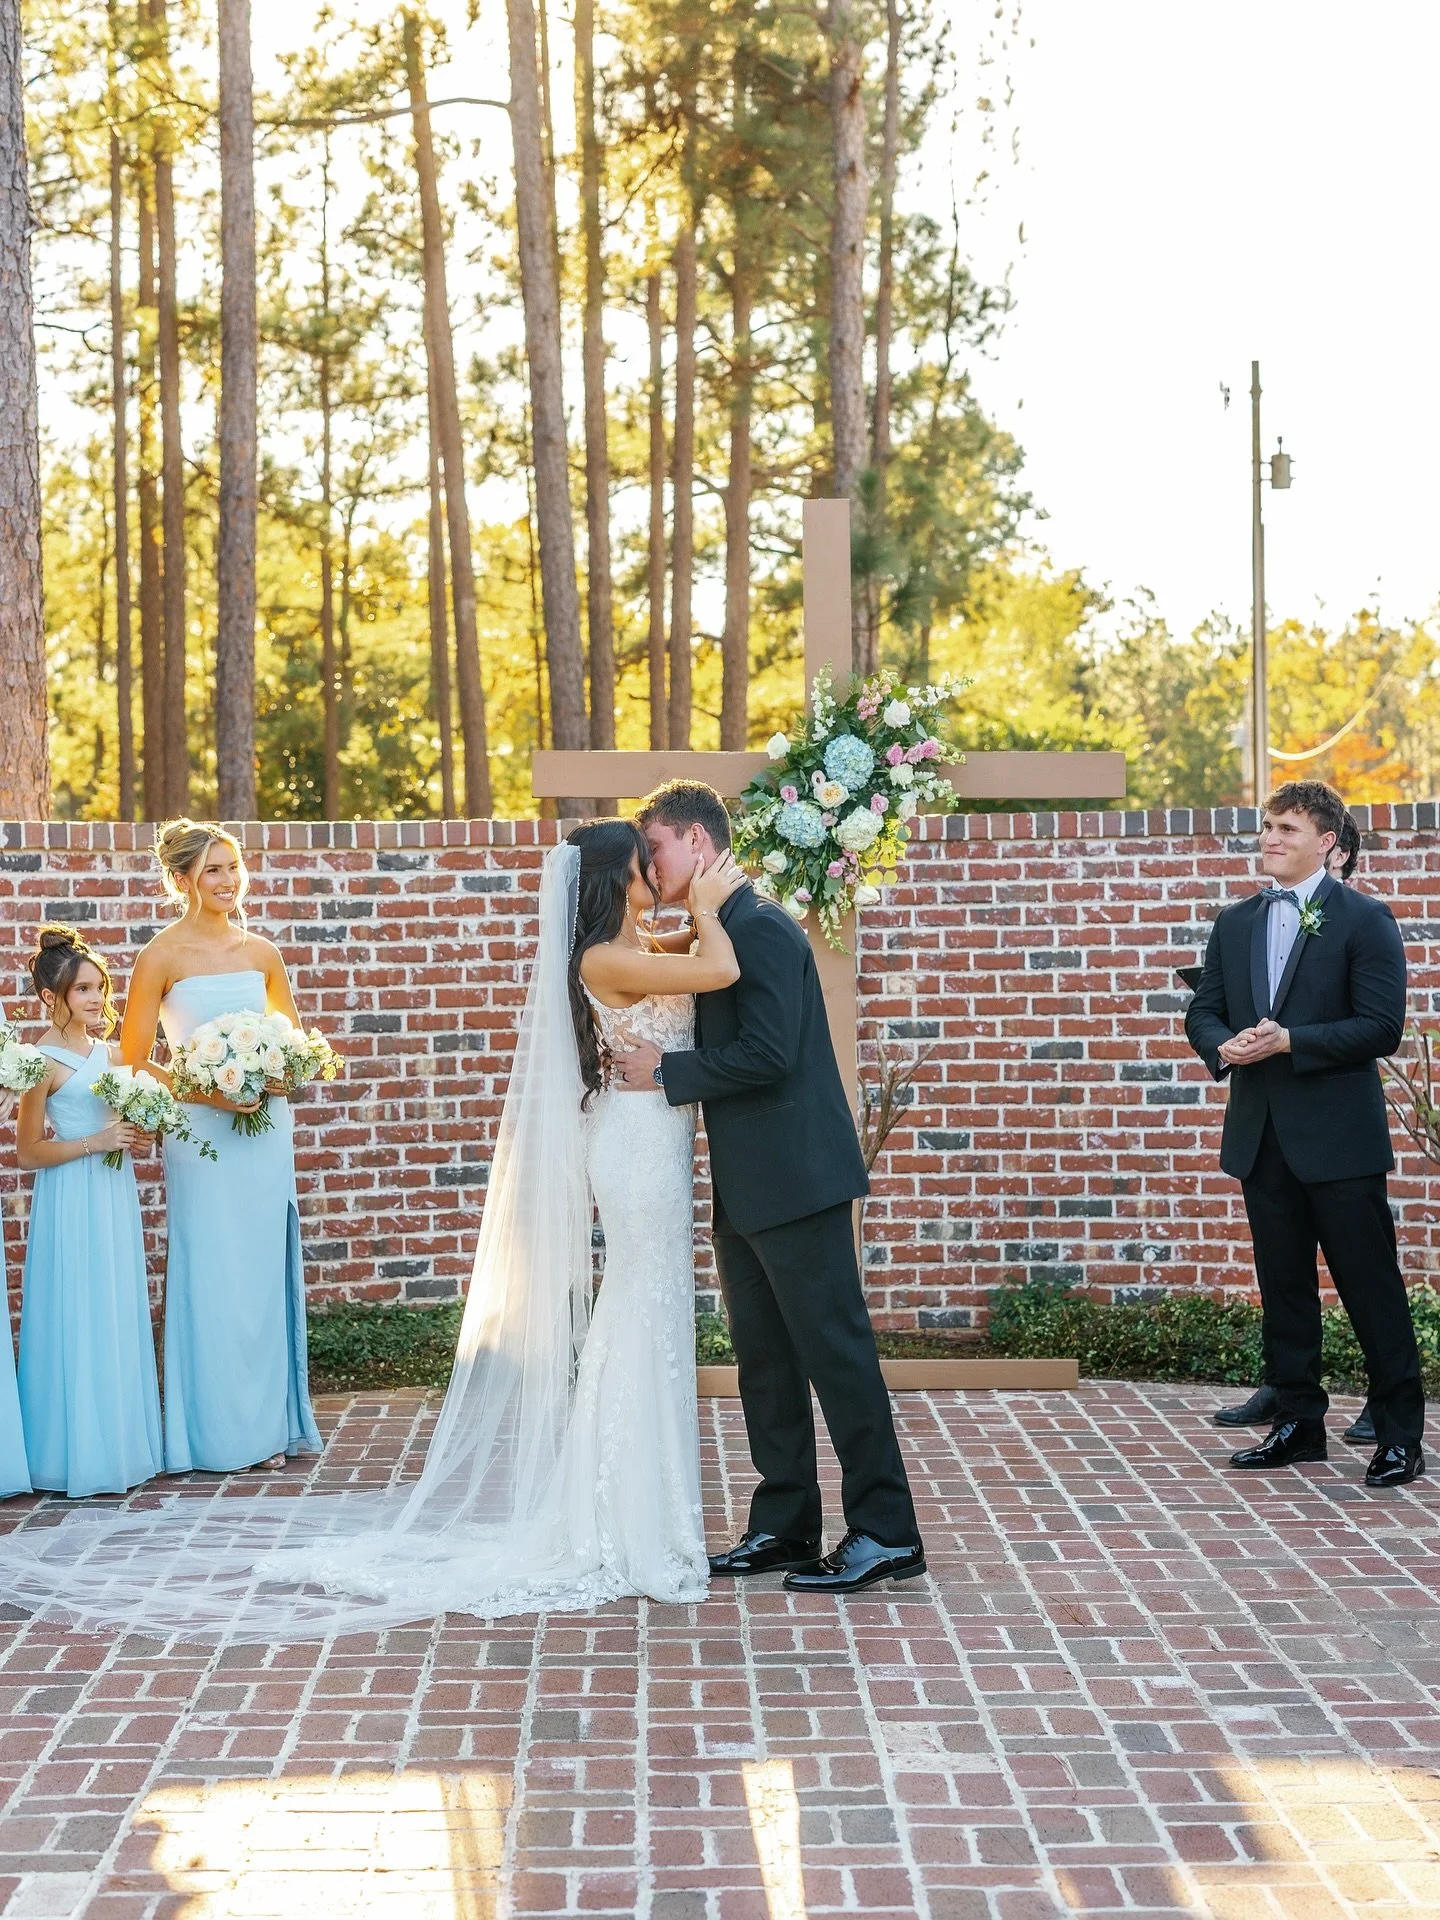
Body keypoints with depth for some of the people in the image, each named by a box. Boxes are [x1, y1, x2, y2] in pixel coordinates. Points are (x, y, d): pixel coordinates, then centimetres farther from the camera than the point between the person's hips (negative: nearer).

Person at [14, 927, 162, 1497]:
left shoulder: (109, 1051, 10)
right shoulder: (43, 1062, -11)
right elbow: (29, 1152, -11)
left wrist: (135, 1131, 2)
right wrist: (95, 1142, -18)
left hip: (115, 1194, 7)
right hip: (70, 1201, -7)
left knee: (119, 1318, 10)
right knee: (77, 1321, -2)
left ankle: (121, 1445, 18)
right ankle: (81, 1456, 5)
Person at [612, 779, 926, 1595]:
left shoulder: (762, 929, -15)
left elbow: (766, 1053, -23)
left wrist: (666, 1070, -16)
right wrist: (652, 1057, 6)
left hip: (795, 1181, -10)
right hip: (747, 1189, 10)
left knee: (837, 1352, -5)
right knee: (766, 1360, 13)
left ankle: (886, 1531, 0)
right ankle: (785, 1528, 21)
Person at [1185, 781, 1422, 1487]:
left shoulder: (1365, 919, -5)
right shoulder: (1235, 922, 13)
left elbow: (1381, 1027, -12)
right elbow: (1202, 1011, 15)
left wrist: (1289, 1042, -20)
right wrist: (1223, 1047, -8)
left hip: (1339, 1136, -6)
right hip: (1262, 1135, 6)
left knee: (1371, 1288, -2)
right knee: (1283, 1287, 11)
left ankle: (1399, 1435, 5)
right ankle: (1297, 1422, 21)